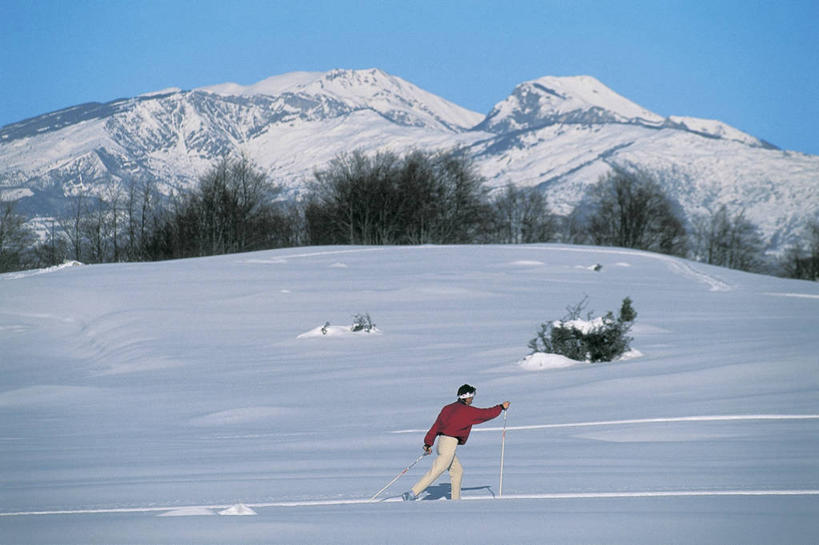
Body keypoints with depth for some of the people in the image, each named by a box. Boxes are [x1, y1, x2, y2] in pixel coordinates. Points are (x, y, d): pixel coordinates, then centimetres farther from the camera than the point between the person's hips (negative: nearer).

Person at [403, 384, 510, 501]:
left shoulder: (448, 408, 15)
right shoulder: (468, 411, -6)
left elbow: (435, 426, 13)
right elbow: (486, 414, 2)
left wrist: (428, 443, 13)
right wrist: (501, 407, 17)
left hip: (441, 441, 9)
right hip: (450, 443, -9)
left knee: (457, 471, 17)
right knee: (435, 472, -11)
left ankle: (456, 499, 18)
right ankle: (412, 493, -17)